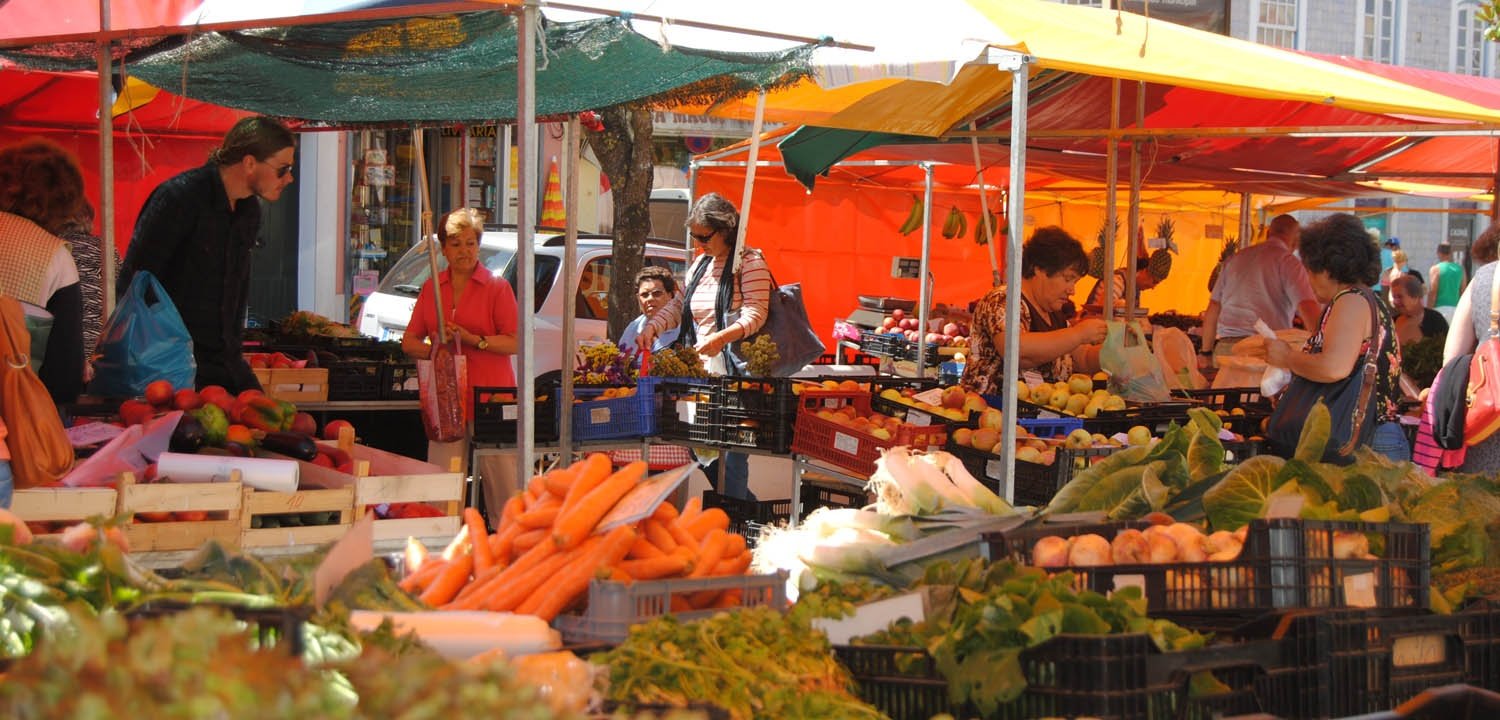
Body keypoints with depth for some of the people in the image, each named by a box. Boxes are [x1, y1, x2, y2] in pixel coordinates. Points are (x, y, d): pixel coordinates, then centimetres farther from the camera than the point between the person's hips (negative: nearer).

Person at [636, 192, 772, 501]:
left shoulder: (750, 262, -4)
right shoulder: (700, 264, 19)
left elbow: (755, 314, -14)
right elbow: (678, 305, 22)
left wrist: (721, 338, -30)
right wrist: (652, 327, 2)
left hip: (734, 372, -8)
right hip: (699, 370, 8)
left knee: (730, 454, -8)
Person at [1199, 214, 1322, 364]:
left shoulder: (1235, 258, 20)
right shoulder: (1289, 262, 2)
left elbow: (1213, 308, 23)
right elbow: (1309, 309, -12)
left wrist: (1205, 352, 30)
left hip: (1224, 347, 5)